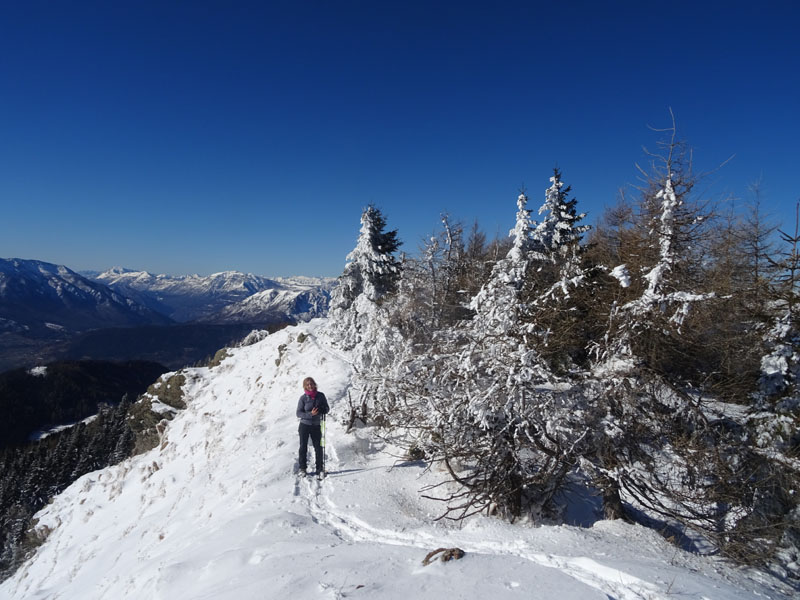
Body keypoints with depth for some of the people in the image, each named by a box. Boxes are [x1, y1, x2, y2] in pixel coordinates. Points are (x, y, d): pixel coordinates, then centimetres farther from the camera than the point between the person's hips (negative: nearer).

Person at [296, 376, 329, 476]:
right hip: (304, 425, -1)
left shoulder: (321, 396, -2)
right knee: (303, 447, 6)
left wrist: (321, 410, -17)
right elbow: (299, 413, -9)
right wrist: (310, 414, -23)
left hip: (316, 426, 1)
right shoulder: (303, 398, -8)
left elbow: (327, 408, 6)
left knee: (318, 447, 3)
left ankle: (319, 469, 14)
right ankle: (302, 468, 19)